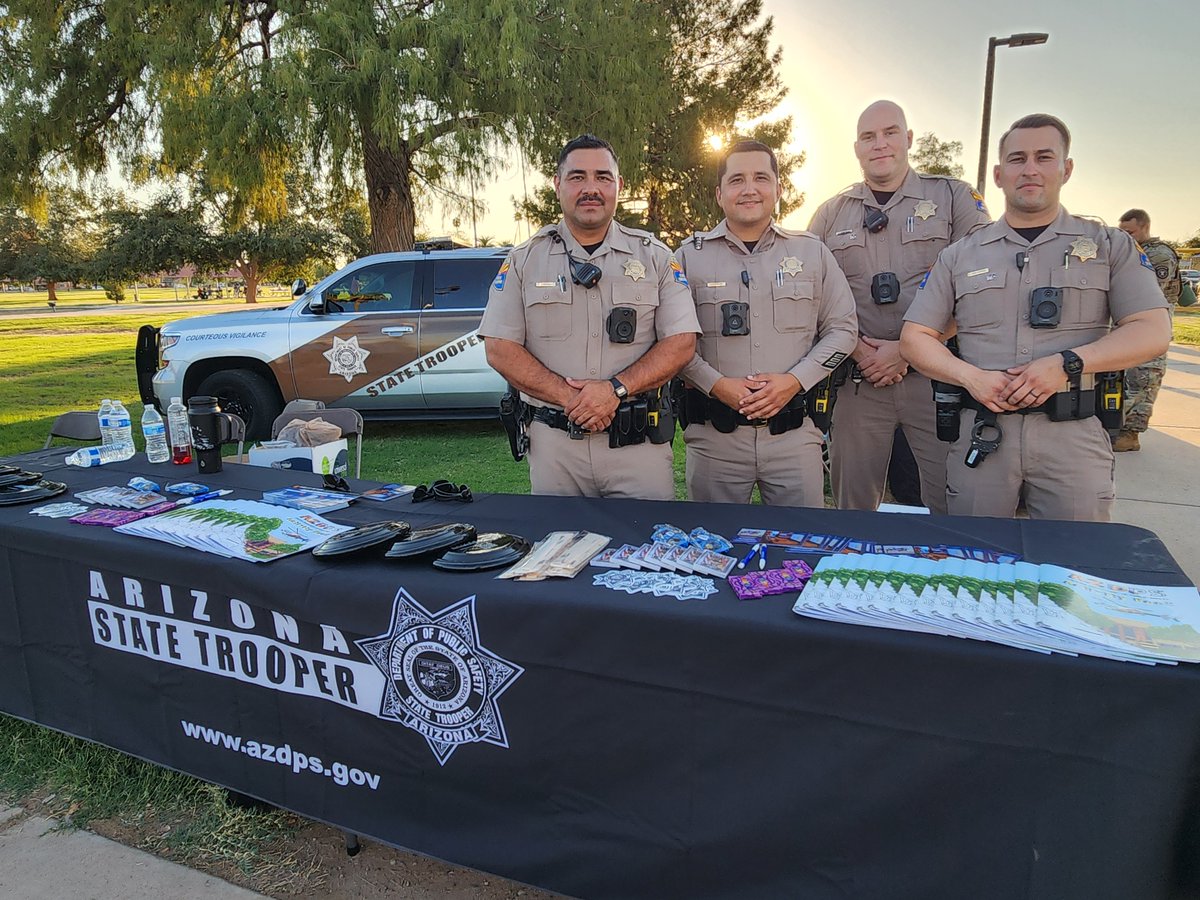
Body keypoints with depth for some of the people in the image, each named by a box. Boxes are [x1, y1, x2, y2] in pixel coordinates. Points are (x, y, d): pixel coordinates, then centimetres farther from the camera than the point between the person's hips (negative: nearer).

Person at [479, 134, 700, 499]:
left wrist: (616, 389, -16)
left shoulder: (655, 256, 6)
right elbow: (500, 348, -1)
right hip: (553, 441, 1)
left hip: (638, 441, 0)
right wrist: (567, 396, -14)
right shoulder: (524, 260, 6)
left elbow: (681, 342, -2)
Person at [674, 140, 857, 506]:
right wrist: (716, 384, -13)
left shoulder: (812, 252, 9)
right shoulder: (689, 256, 5)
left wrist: (795, 380, -7)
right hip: (713, 436, -1)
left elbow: (842, 328, 8)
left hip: (793, 432, 1)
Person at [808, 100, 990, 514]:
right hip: (857, 379, 2)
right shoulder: (831, 214, 14)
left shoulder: (954, 198, 7)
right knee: (853, 507, 8)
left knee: (953, 507, -1)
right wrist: (854, 346, -5)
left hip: (934, 375, -2)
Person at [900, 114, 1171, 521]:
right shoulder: (960, 255, 11)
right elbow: (915, 337, 6)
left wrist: (1067, 364, -14)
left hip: (1074, 437, 0)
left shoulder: (1109, 246, 9)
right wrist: (972, 377, -10)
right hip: (981, 435, 1)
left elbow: (1153, 330, 1)